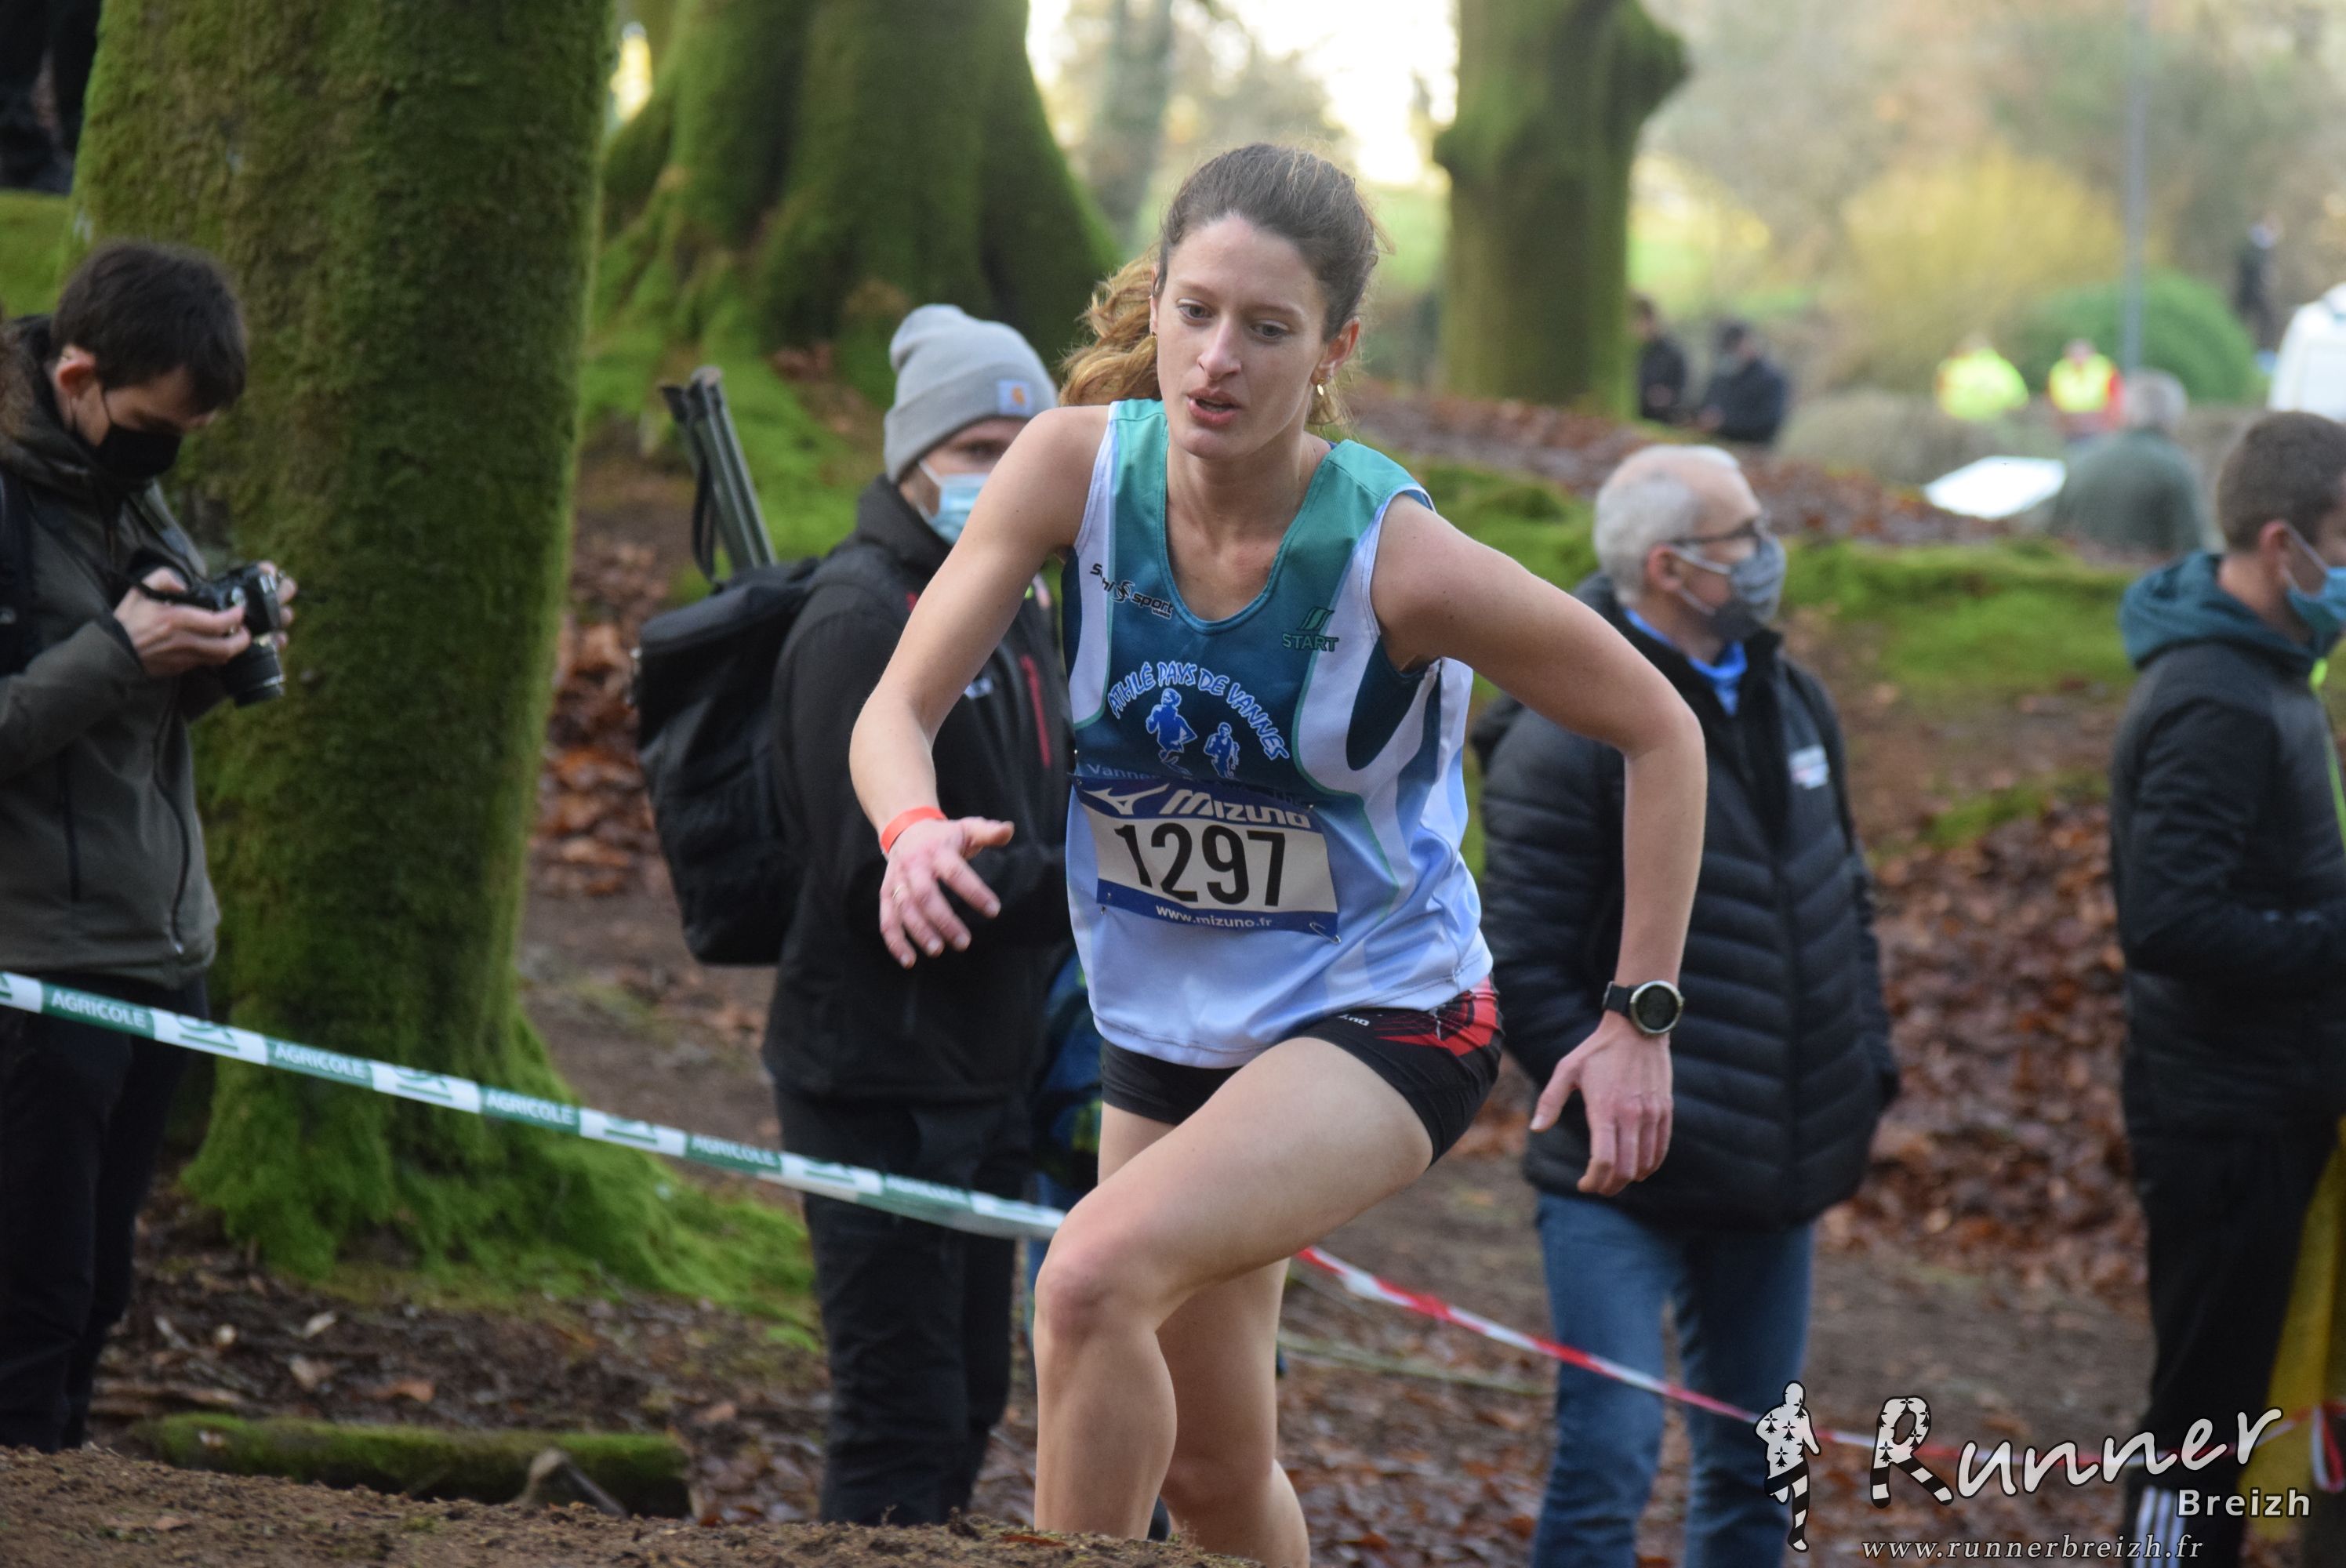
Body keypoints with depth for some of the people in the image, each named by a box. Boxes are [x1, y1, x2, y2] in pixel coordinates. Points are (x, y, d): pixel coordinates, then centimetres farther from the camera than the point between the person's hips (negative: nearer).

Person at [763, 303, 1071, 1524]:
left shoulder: (1015, 619, 15)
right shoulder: (861, 622, -15)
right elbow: (888, 874, -23)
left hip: (983, 1079, 9)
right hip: (877, 1084, -9)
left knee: (968, 1398, 15)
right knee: (903, 1415, -9)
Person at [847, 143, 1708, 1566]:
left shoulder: (1396, 559, -24)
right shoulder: (1081, 465, -15)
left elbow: (1658, 732, -11)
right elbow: (898, 711, -12)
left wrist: (1643, 1017, -13)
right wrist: (915, 829, -36)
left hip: (1383, 1017, -5)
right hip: (1165, 1024, 5)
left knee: (1096, 1276, -29)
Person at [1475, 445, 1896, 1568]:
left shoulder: (1790, 700, 10)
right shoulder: (1566, 739, -15)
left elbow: (1845, 896, 22)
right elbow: (1521, 968, -16)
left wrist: (1869, 1055, 12)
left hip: (1774, 1176, 7)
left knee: (1754, 1467, 14)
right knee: (1609, 1459, -11)